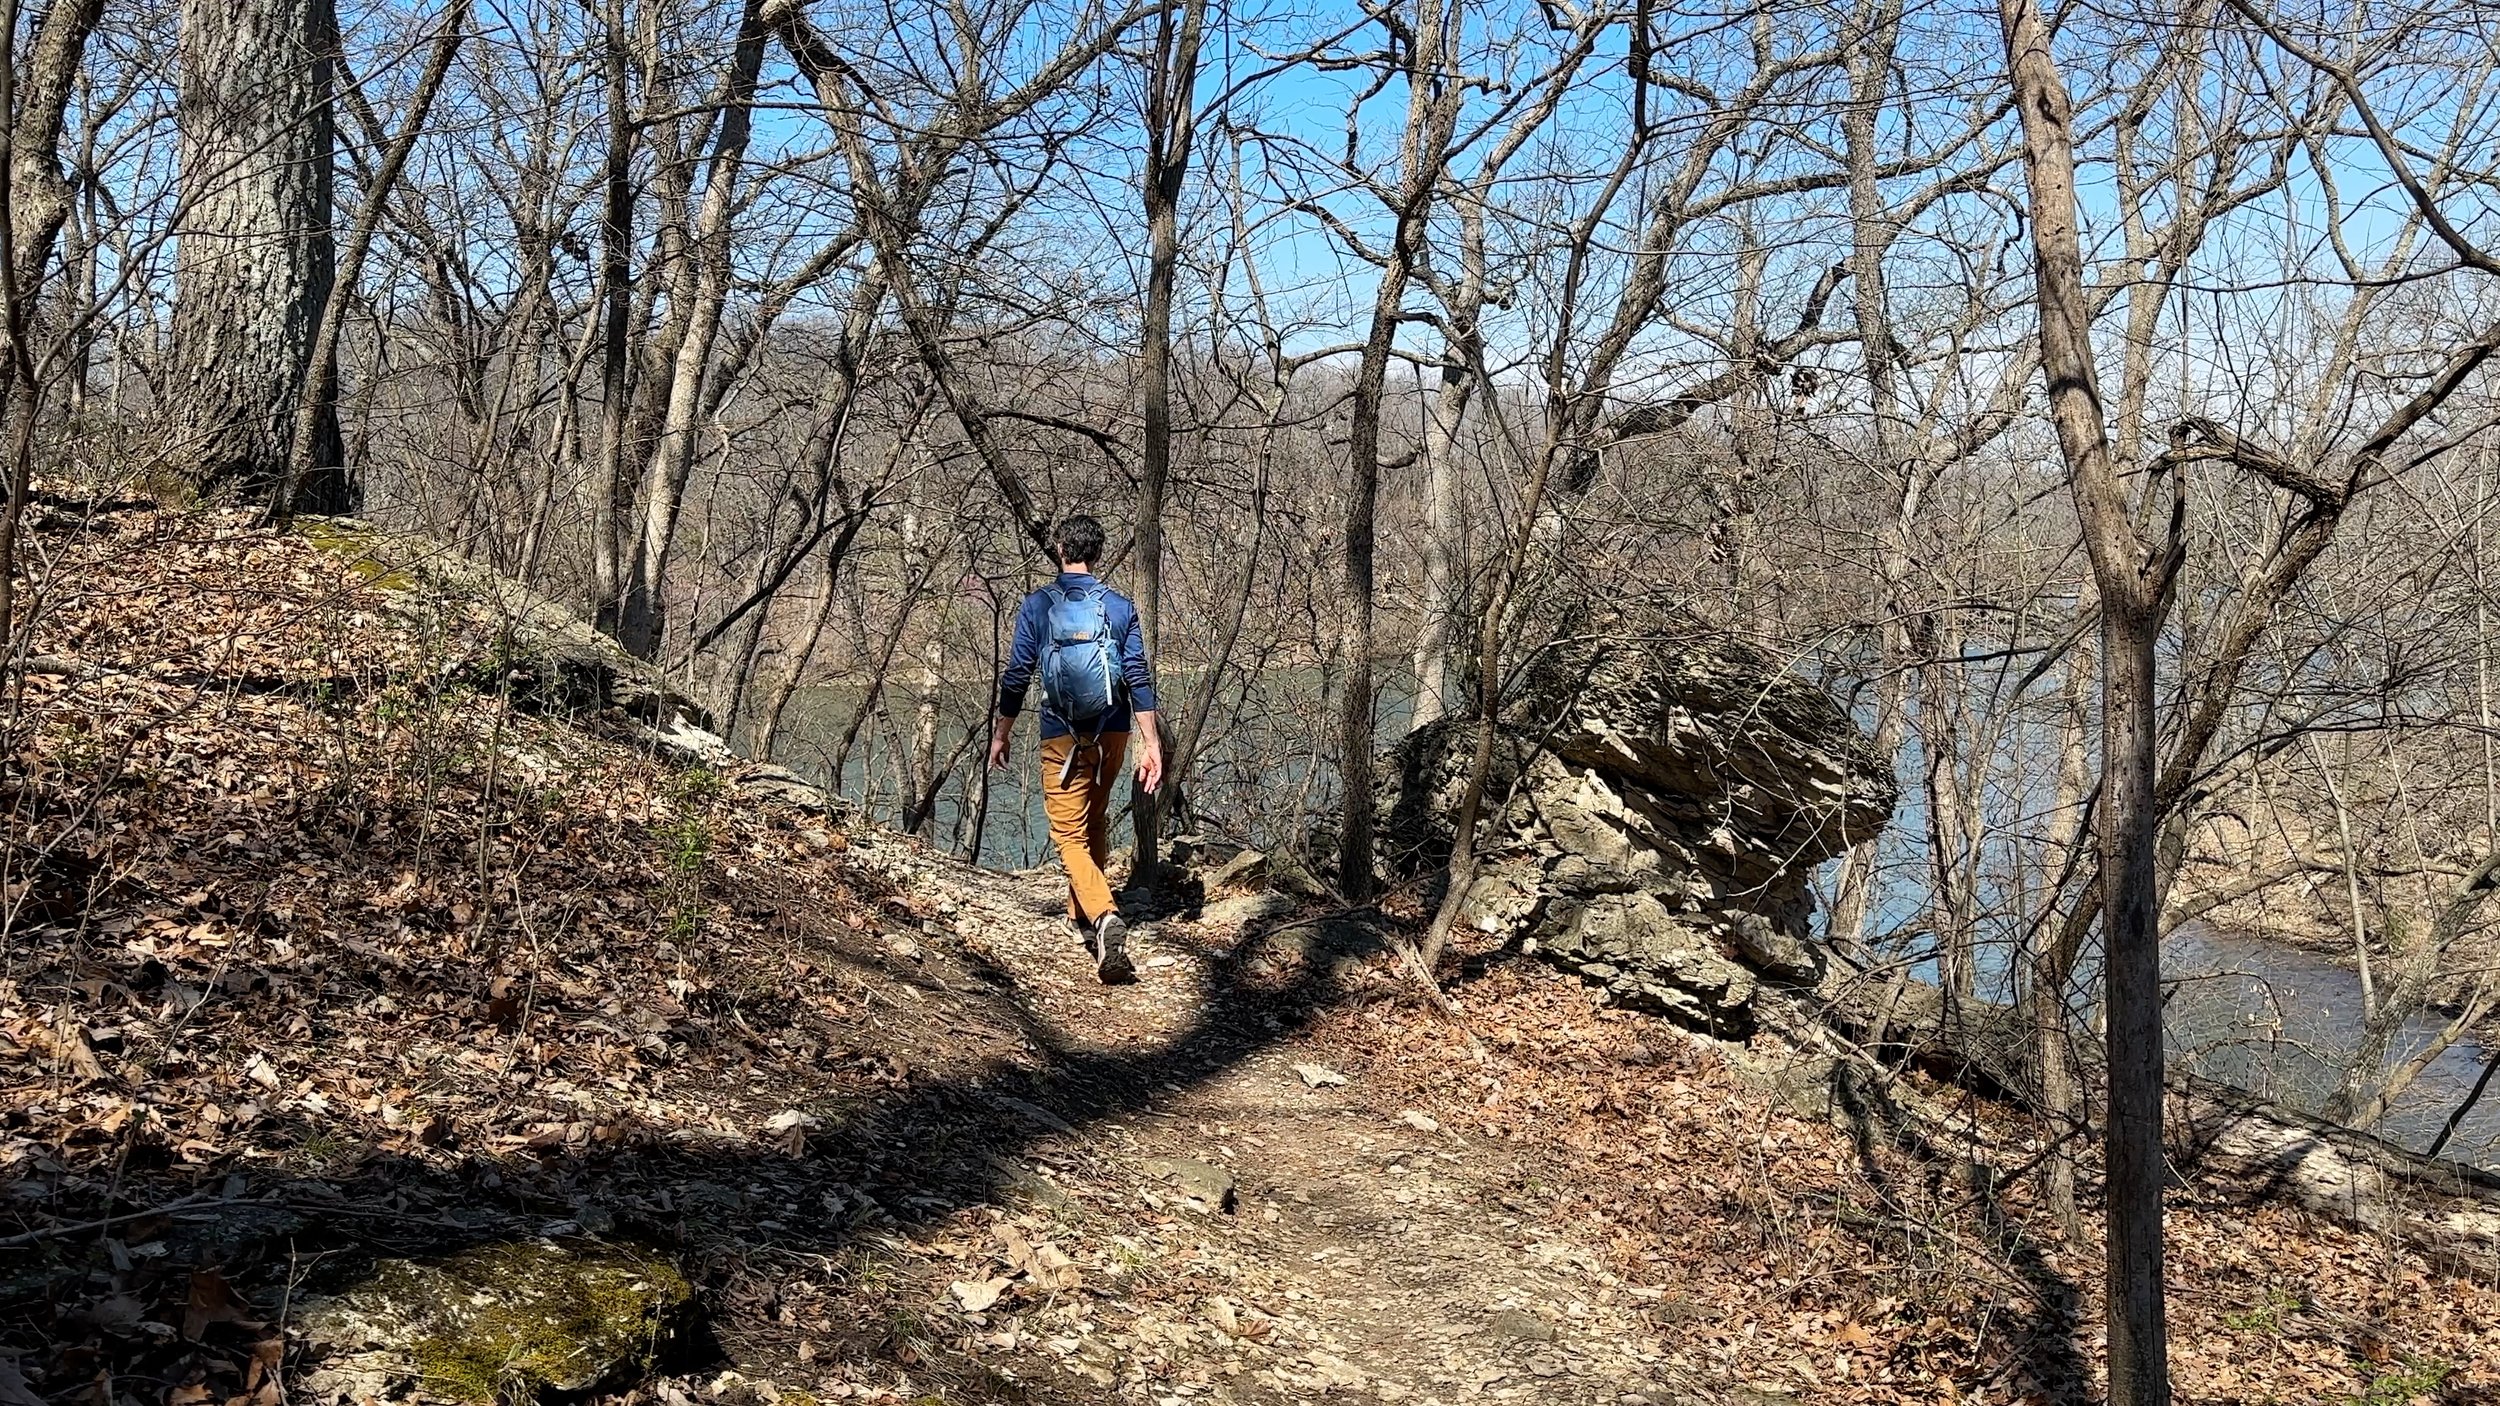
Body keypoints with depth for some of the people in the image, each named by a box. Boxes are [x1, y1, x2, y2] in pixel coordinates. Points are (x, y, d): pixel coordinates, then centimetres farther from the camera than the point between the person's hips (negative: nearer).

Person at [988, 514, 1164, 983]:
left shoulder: (1037, 605, -6)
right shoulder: (1119, 606, -1)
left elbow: (1017, 676, -4)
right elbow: (1139, 678, -6)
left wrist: (1000, 734, 8)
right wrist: (1151, 744, -5)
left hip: (1063, 737, -3)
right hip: (1113, 734, 3)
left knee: (1070, 836, -1)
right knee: (1095, 824, 23)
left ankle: (1105, 916, -26)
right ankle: (1081, 915, 36)